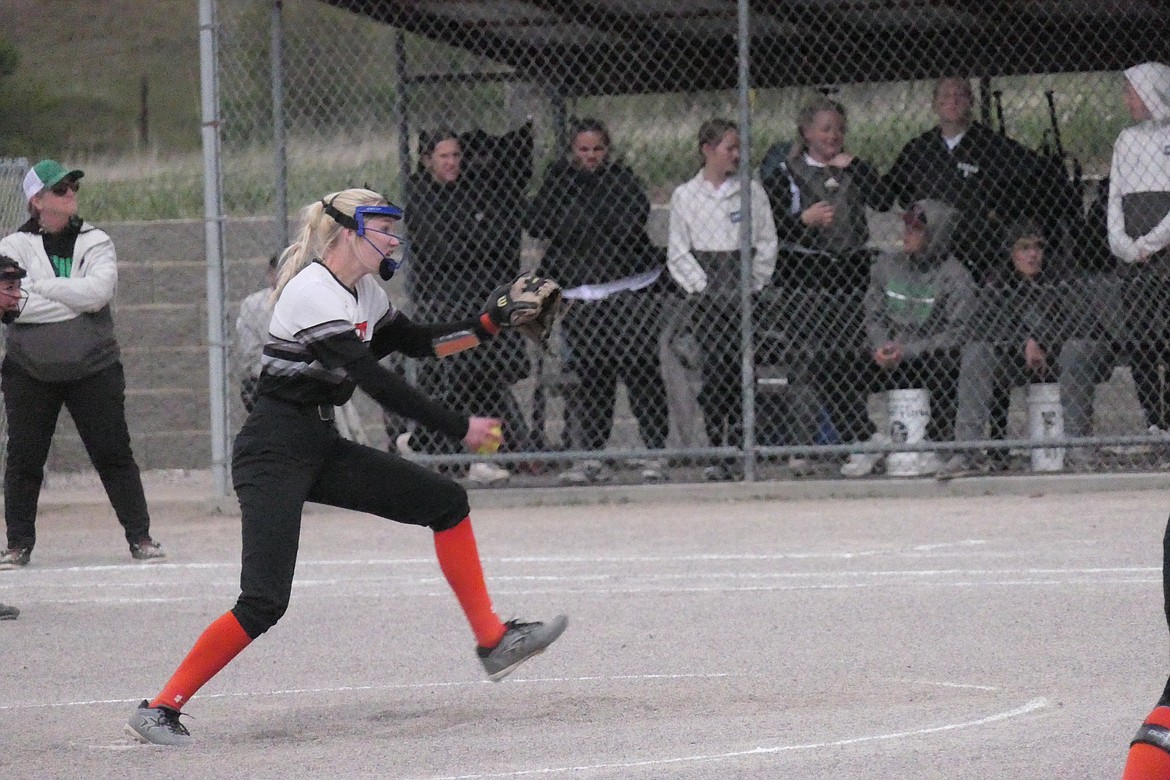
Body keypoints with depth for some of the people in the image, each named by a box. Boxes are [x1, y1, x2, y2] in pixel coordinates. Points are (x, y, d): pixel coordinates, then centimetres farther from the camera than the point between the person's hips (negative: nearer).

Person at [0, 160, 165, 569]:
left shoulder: (95, 242, 3)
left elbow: (99, 291, -16)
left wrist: (37, 287, -16)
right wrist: (77, 299, -21)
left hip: (93, 368, 0)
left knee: (114, 454, 1)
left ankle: (140, 536, 7)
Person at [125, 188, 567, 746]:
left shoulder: (362, 292, 9)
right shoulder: (313, 291, -19)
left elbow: (416, 342, 24)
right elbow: (374, 381, -24)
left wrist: (487, 325, 9)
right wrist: (458, 428, -21)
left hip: (322, 447, 9)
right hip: (274, 450, -9)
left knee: (446, 501, 5)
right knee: (264, 602, -17)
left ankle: (492, 642, 11)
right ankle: (161, 708, -10)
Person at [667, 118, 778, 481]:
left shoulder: (752, 191, 9)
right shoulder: (685, 196, 7)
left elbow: (767, 243, 9)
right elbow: (678, 253, 6)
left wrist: (755, 284, -1)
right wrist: (700, 286, -5)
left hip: (745, 290, 1)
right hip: (708, 294, -1)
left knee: (745, 367, -6)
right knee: (714, 369, -7)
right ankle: (717, 452, -5)